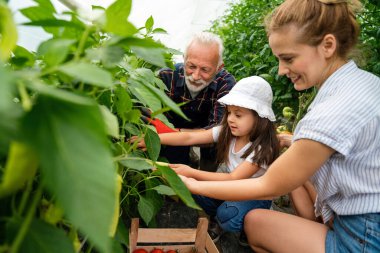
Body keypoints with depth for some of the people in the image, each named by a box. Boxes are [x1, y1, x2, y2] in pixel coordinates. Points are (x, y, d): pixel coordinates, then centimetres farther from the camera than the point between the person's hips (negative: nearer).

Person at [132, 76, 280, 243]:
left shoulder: (262, 148, -26)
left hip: (255, 197, -5)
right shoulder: (226, 132, -11)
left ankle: (248, 228, 1)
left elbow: (234, 179, -32)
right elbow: (189, 137, -18)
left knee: (228, 215, -35)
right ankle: (218, 220, 6)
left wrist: (192, 173, -38)